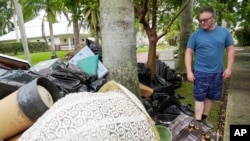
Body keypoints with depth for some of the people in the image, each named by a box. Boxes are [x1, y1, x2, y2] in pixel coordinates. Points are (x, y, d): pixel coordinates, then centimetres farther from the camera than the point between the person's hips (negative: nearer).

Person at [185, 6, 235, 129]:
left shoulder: (224, 32, 2)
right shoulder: (195, 35, -5)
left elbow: (230, 49, 6)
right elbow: (188, 53, -5)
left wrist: (229, 68, -2)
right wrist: (189, 72, -11)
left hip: (217, 72, 3)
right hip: (200, 72, -3)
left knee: (211, 97, 14)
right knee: (199, 97, 1)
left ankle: (204, 118, 31)